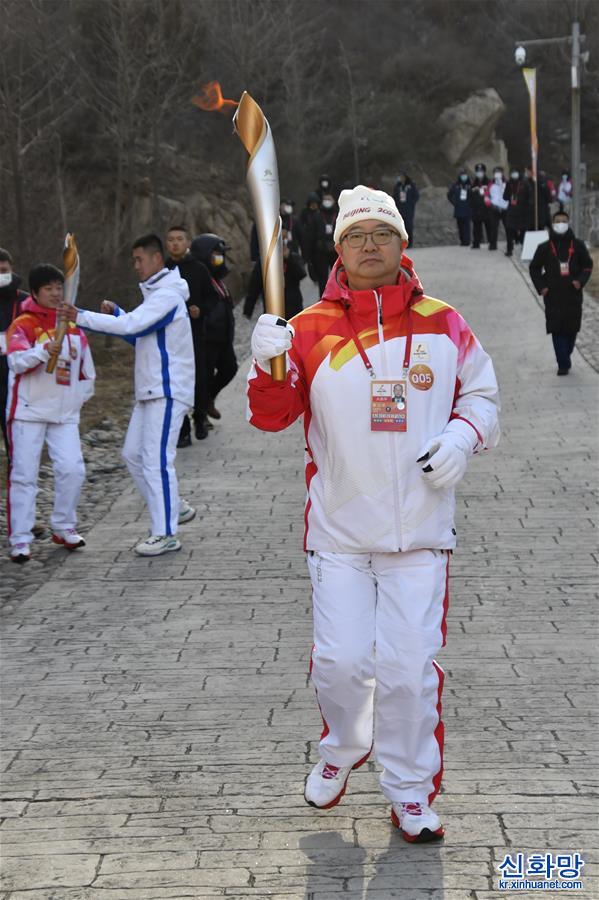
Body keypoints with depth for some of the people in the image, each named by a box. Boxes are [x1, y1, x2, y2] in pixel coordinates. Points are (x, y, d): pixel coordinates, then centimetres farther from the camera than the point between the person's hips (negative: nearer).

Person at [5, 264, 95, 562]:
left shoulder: (74, 326, 10)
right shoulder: (23, 325, -7)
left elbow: (86, 370, 20)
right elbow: (17, 360, -26)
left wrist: (79, 397, 12)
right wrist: (44, 351, -41)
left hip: (65, 414, 4)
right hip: (28, 413, -4)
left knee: (72, 469, -4)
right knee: (24, 475, -2)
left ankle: (63, 527, 15)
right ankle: (20, 540, 3)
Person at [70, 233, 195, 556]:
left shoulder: (167, 295, -16)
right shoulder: (154, 294, 17)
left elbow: (131, 326, -28)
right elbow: (140, 335, 23)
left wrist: (81, 316, -27)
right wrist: (114, 312, 7)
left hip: (168, 391, -10)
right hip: (150, 391, 10)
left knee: (157, 459, -9)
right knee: (133, 453, 14)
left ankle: (166, 534, -4)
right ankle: (174, 508, 25)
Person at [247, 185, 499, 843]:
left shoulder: (443, 325, 2)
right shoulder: (311, 329, -1)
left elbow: (481, 393, 13)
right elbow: (271, 417, -6)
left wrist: (461, 436, -7)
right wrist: (268, 364, -26)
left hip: (419, 529, 0)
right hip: (338, 527, 0)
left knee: (409, 665, 1)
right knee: (340, 659, 3)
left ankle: (412, 793, 18)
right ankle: (342, 747, 35)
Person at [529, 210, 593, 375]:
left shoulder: (578, 246, 5)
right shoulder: (545, 248, 3)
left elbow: (588, 265, 11)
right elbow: (534, 268, 11)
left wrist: (580, 281, -5)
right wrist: (541, 287, -1)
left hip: (573, 295, 1)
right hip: (553, 295, -1)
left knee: (571, 330, 6)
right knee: (557, 331, -8)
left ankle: (564, 360, 22)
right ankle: (564, 364, -8)